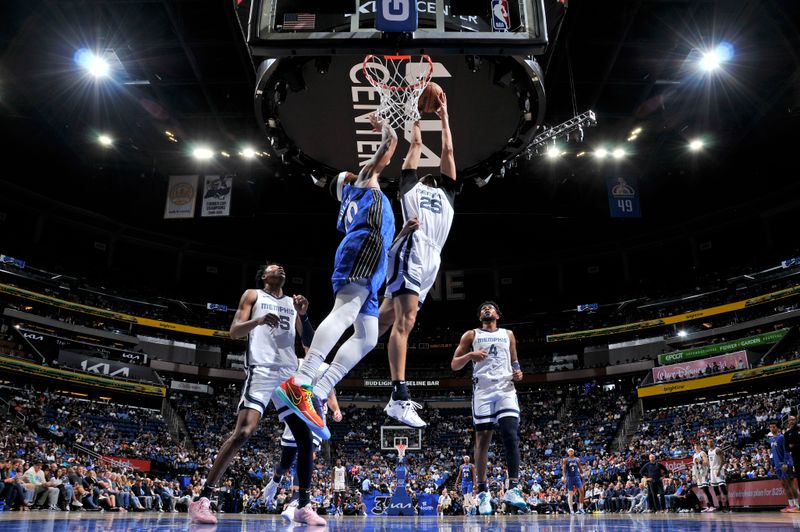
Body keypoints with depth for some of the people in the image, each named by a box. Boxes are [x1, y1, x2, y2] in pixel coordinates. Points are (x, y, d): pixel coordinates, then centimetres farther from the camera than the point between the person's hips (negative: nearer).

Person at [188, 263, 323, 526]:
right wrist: (257, 320, -20)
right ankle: (202, 500, -11)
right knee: (242, 432, -20)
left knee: (305, 438, -1)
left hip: (290, 373, 5)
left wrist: (304, 315, 0)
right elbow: (234, 332, 0)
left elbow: (310, 342, 18)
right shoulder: (252, 295, 11)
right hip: (262, 371, -5)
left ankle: (304, 507, 8)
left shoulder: (293, 303, 23)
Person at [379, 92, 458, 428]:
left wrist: (444, 116, 41)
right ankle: (399, 399, -22)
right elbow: (416, 143, 27)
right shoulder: (411, 184, 21)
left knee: (385, 319, 4)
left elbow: (448, 151, 35)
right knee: (405, 320, -16)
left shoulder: (446, 192, 33)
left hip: (431, 260, 6)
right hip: (411, 252, -6)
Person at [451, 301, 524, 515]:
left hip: (506, 388, 1)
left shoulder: (508, 334, 18)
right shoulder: (471, 335, 12)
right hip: (483, 389, -1)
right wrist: (469, 355, -12)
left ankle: (513, 488, -15)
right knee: (482, 438, -1)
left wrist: (517, 372, 2)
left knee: (511, 435, -15)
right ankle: (482, 491, 7)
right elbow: (454, 365, 8)